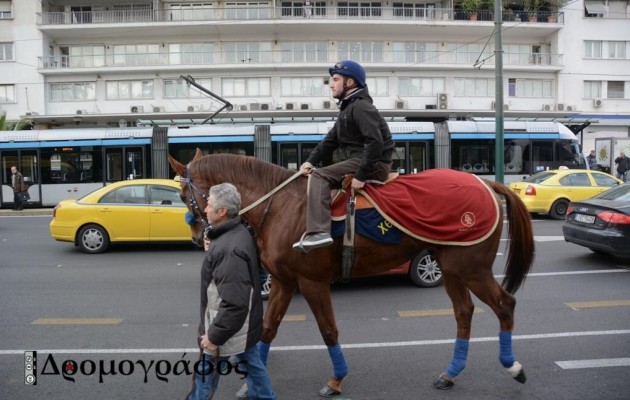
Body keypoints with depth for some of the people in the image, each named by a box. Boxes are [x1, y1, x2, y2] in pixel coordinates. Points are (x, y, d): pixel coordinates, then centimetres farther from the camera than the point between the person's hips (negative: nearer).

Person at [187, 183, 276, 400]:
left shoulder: (229, 249, -30)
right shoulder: (238, 233, 2)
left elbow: (234, 304, -32)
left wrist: (214, 334, -23)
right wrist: (212, 250, 5)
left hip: (229, 325, -10)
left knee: (205, 375, 8)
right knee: (252, 364, 23)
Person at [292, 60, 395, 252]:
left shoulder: (361, 107, -12)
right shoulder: (348, 108, 20)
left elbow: (375, 143, -24)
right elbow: (330, 140, 17)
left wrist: (360, 176, -27)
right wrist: (311, 160, 2)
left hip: (374, 165, -10)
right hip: (359, 162, 10)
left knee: (319, 176, -20)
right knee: (314, 172, 14)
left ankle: (319, 232, -32)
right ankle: (314, 231, 12)